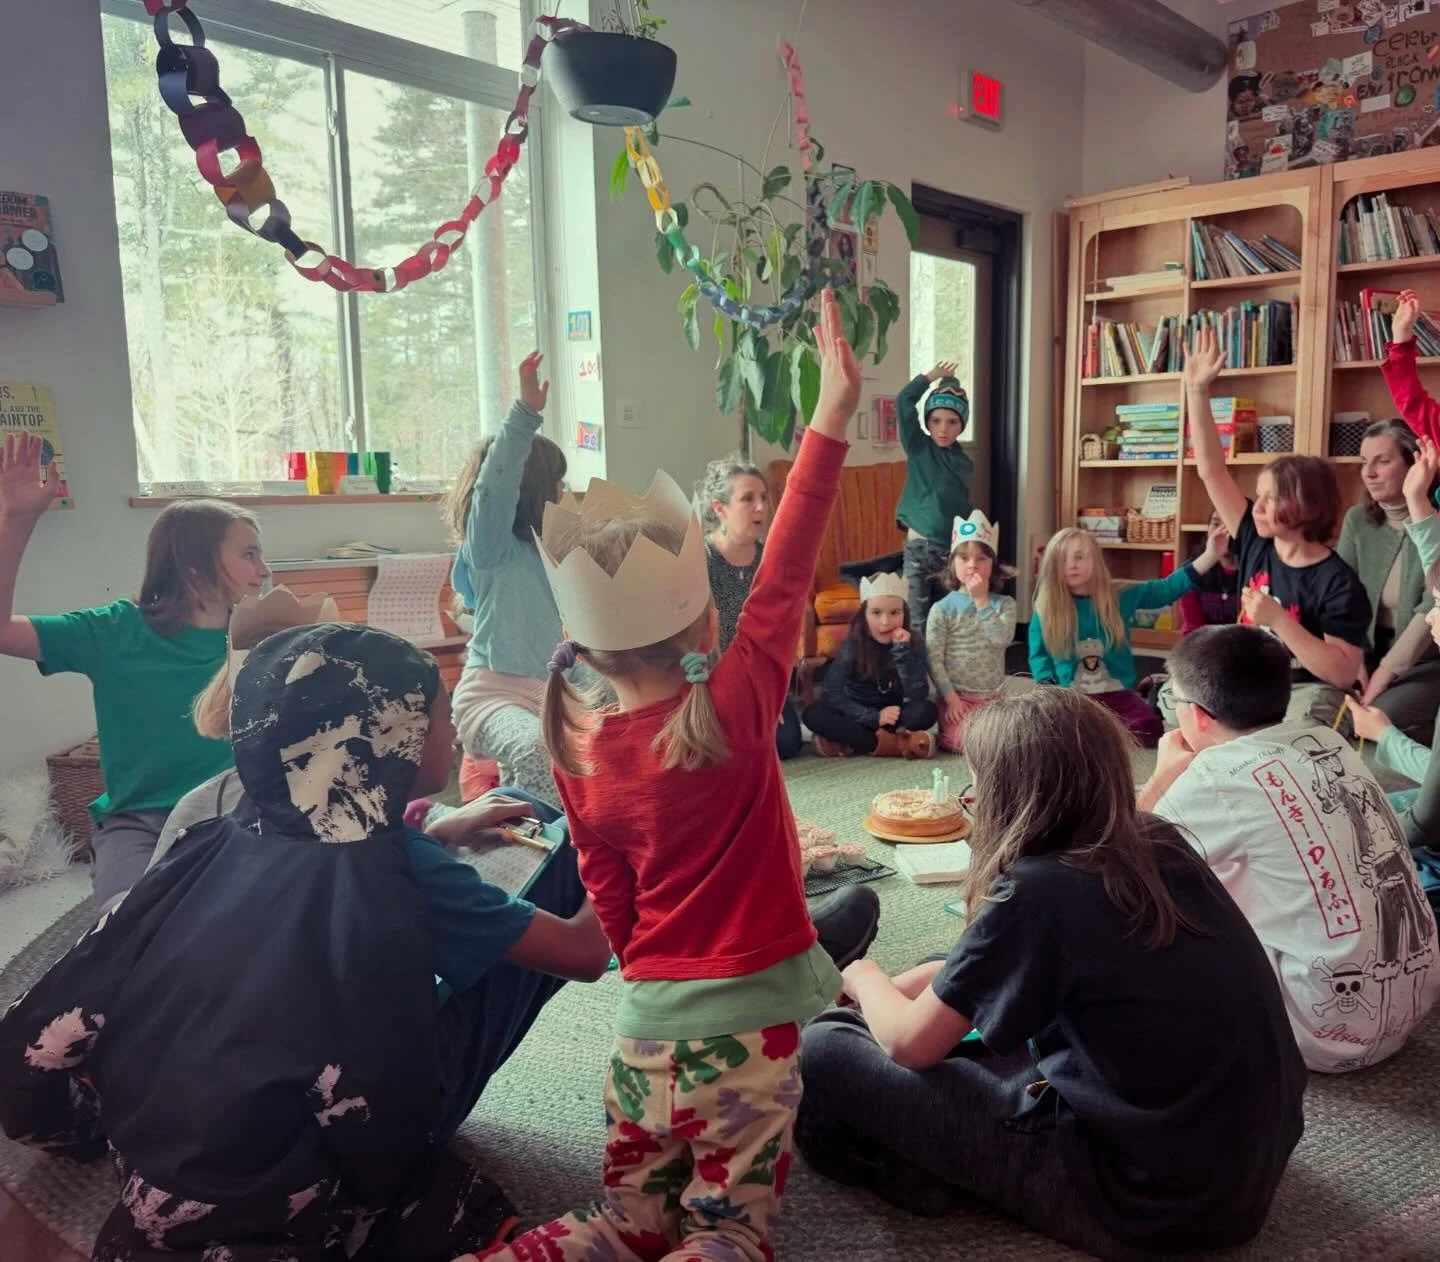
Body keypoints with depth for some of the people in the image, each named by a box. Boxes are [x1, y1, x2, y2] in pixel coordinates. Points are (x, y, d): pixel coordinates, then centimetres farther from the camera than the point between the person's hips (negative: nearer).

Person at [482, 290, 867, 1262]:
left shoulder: (578, 752, -4)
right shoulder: (733, 712, -18)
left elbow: (613, 912, 6)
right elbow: (785, 575, -14)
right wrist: (832, 419, -13)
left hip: (648, 1020, 5)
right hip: (744, 1022, -4)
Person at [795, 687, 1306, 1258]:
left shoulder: (1035, 891, -21)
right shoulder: (1161, 844, 1)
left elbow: (908, 1044, -11)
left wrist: (864, 979, 10)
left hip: (1145, 1200, -8)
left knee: (826, 1050, -9)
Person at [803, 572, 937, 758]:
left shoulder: (913, 643, -12)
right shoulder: (853, 644, -14)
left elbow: (917, 696, -22)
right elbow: (833, 694, -19)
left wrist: (903, 651, -30)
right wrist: (874, 717, -28)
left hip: (896, 717, 0)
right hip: (859, 717, 0)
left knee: (927, 710, -28)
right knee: (813, 713, -26)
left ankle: (848, 742, -26)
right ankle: (893, 744, -32)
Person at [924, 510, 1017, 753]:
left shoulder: (1004, 604, 0)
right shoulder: (942, 609, -6)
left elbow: (1002, 640, -18)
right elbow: (933, 659, -7)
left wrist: (981, 601, -19)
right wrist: (950, 697, -14)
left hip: (992, 697, 3)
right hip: (957, 696, -3)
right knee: (967, 745, -20)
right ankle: (946, 734, 12)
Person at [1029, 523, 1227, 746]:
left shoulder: (1120, 598, 3)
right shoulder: (1045, 610, 0)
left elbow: (1166, 589, 3)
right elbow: (1039, 656, 5)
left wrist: (1210, 555, -6)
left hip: (1118, 692, 2)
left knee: (1148, 729, -27)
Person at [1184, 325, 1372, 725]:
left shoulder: (1337, 583, -14)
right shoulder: (1257, 542, 2)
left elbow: (1345, 673, -19)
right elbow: (1212, 471, 0)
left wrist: (1279, 620, -26)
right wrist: (1197, 391, -6)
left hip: (1307, 693, -6)